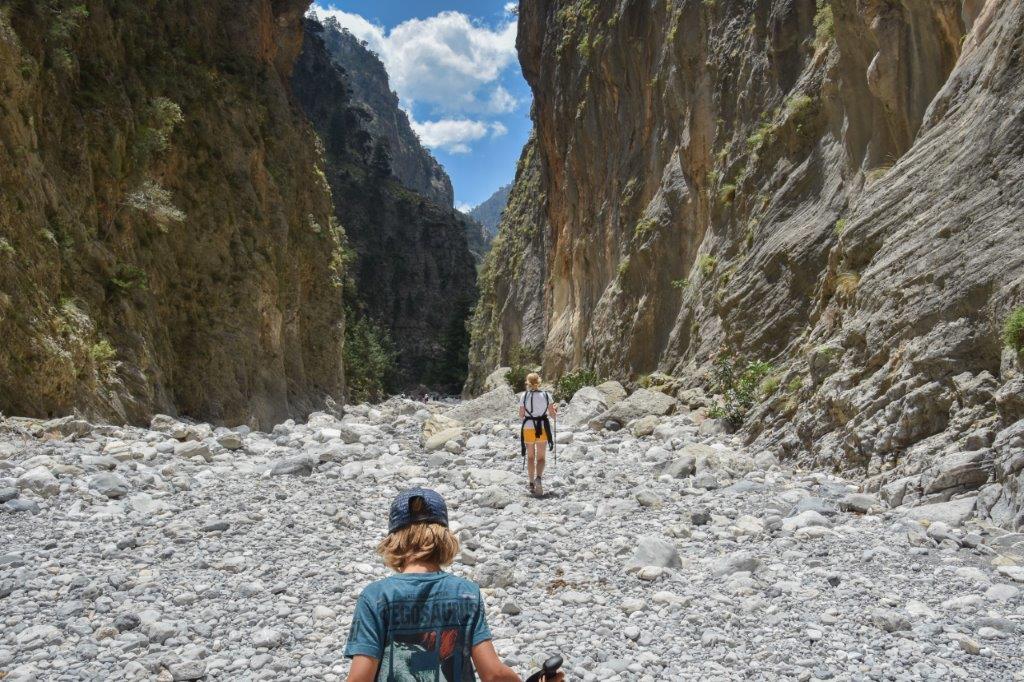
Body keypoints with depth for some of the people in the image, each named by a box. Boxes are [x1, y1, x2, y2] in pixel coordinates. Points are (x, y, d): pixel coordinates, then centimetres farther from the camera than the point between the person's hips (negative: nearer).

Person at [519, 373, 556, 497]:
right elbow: (552, 414, -2)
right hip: (543, 429, 0)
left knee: (530, 457, 16)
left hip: (528, 428, 0)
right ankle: (539, 477, -18)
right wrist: (555, 409, 20)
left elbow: (521, 415, -1)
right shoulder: (546, 395, -3)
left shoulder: (524, 395, -3)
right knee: (541, 457, 8)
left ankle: (531, 483, 18)